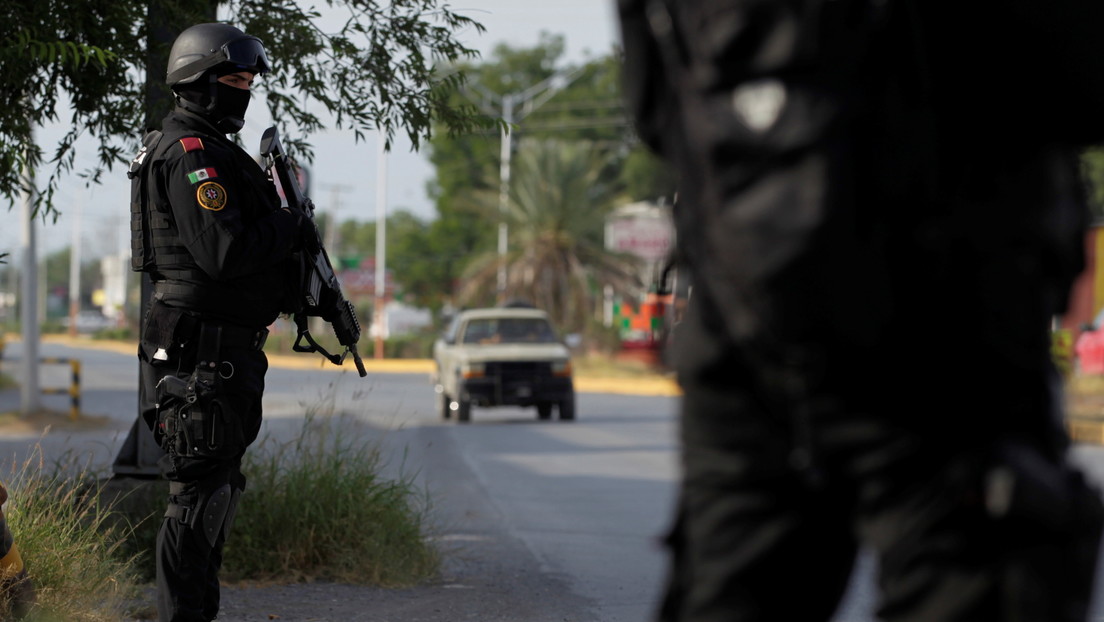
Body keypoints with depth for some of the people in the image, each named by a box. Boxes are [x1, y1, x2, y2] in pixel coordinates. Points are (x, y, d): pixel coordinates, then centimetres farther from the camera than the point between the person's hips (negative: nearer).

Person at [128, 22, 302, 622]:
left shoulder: (211, 150, 19)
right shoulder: (191, 154, -15)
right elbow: (223, 252, -25)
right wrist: (291, 225, -11)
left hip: (226, 346, 11)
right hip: (201, 343, -11)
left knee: (217, 485, 15)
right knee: (201, 489, -9)